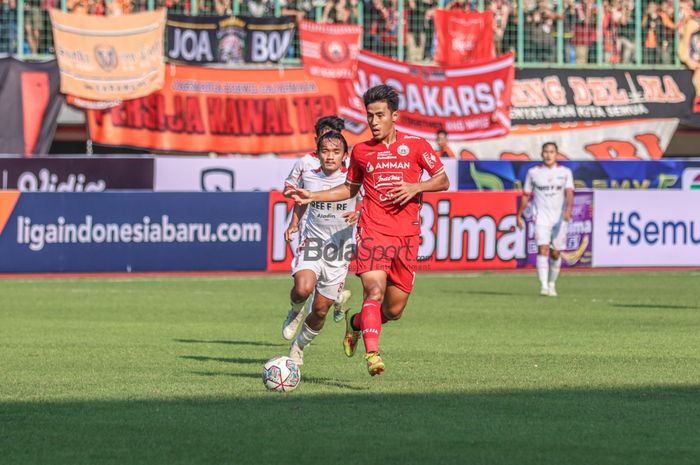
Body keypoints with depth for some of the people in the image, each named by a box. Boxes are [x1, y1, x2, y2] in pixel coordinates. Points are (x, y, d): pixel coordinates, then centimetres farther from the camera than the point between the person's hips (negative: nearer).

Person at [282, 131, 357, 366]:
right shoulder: (308, 177, 2)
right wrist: (293, 223, 13)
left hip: (339, 249, 0)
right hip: (312, 242, 0)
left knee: (320, 309, 5)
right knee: (303, 288, -29)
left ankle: (299, 346, 31)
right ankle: (295, 311, 7)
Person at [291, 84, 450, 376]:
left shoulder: (415, 145, 4)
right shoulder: (361, 151, 10)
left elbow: (443, 180, 7)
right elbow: (350, 188, 25)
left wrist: (416, 187, -11)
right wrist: (314, 197, 14)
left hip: (406, 236, 1)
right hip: (373, 231, -1)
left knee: (394, 310, 6)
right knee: (374, 291, -25)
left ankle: (357, 323, 36)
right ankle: (372, 353, -31)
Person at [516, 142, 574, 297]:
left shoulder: (565, 172, 3)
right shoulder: (533, 172, 5)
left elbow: (569, 193, -11)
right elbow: (526, 195, 13)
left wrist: (568, 209, -29)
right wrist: (519, 215, 14)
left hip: (559, 218, 1)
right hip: (541, 217, -1)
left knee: (556, 253, 6)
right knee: (543, 249, -18)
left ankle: (552, 284, 25)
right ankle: (544, 285, -25)